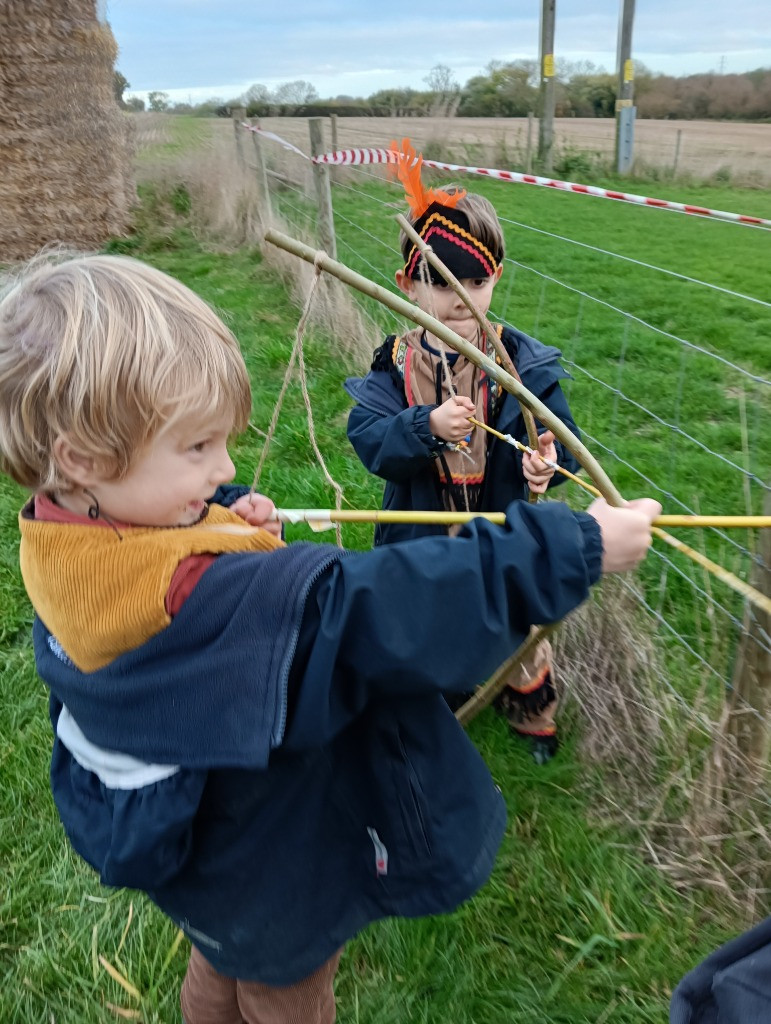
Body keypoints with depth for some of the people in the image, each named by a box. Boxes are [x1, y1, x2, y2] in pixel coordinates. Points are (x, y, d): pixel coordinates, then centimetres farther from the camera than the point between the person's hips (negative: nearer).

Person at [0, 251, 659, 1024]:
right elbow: (388, 608, -45)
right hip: (271, 888, -7)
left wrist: (226, 519, -18)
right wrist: (576, 548, -38)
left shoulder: (63, 547, -16)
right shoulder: (204, 601, -44)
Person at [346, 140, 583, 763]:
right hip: (422, 543, 1)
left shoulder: (522, 361, -12)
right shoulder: (396, 364, -10)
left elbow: (559, 436, -11)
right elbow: (368, 437, -20)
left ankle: (533, 710, 52)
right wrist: (426, 427, -37)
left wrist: (546, 463, -34)